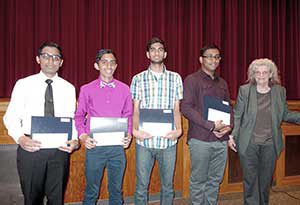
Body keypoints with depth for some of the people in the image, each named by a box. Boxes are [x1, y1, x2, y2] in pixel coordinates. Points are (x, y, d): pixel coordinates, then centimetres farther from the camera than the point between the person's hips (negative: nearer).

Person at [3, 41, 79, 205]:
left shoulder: (69, 88, 6)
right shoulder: (23, 84, 2)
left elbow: (72, 119, 6)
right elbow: (11, 117, 0)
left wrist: (74, 140, -12)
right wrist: (20, 138, -18)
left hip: (59, 149, 1)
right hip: (30, 148, -1)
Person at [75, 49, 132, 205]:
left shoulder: (124, 89, 6)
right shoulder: (86, 89, 2)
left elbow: (128, 115, 10)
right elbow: (79, 115, 7)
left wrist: (129, 134, -4)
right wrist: (82, 136, -7)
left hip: (118, 146, 1)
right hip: (94, 146, -1)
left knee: (116, 189, 13)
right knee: (91, 190, 10)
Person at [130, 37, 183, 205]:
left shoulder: (175, 78, 8)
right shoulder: (138, 79, 6)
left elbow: (177, 108, 6)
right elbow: (135, 109, 4)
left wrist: (178, 129, -9)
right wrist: (135, 130, -12)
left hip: (168, 139, 1)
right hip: (145, 139, 0)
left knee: (168, 185, 13)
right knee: (142, 186, 8)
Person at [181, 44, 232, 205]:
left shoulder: (222, 83, 16)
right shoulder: (192, 80, -3)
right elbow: (186, 108, -13)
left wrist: (228, 126, -1)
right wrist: (211, 125, -17)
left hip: (221, 139, 6)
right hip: (200, 139, -5)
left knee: (215, 179, 14)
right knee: (198, 180, 4)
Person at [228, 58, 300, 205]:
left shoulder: (280, 91, 5)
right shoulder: (244, 90, -2)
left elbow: (285, 115, 10)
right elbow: (237, 115, -1)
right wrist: (232, 135, -9)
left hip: (270, 144, 2)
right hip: (249, 144, -2)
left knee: (266, 179, 14)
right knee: (250, 180, 3)